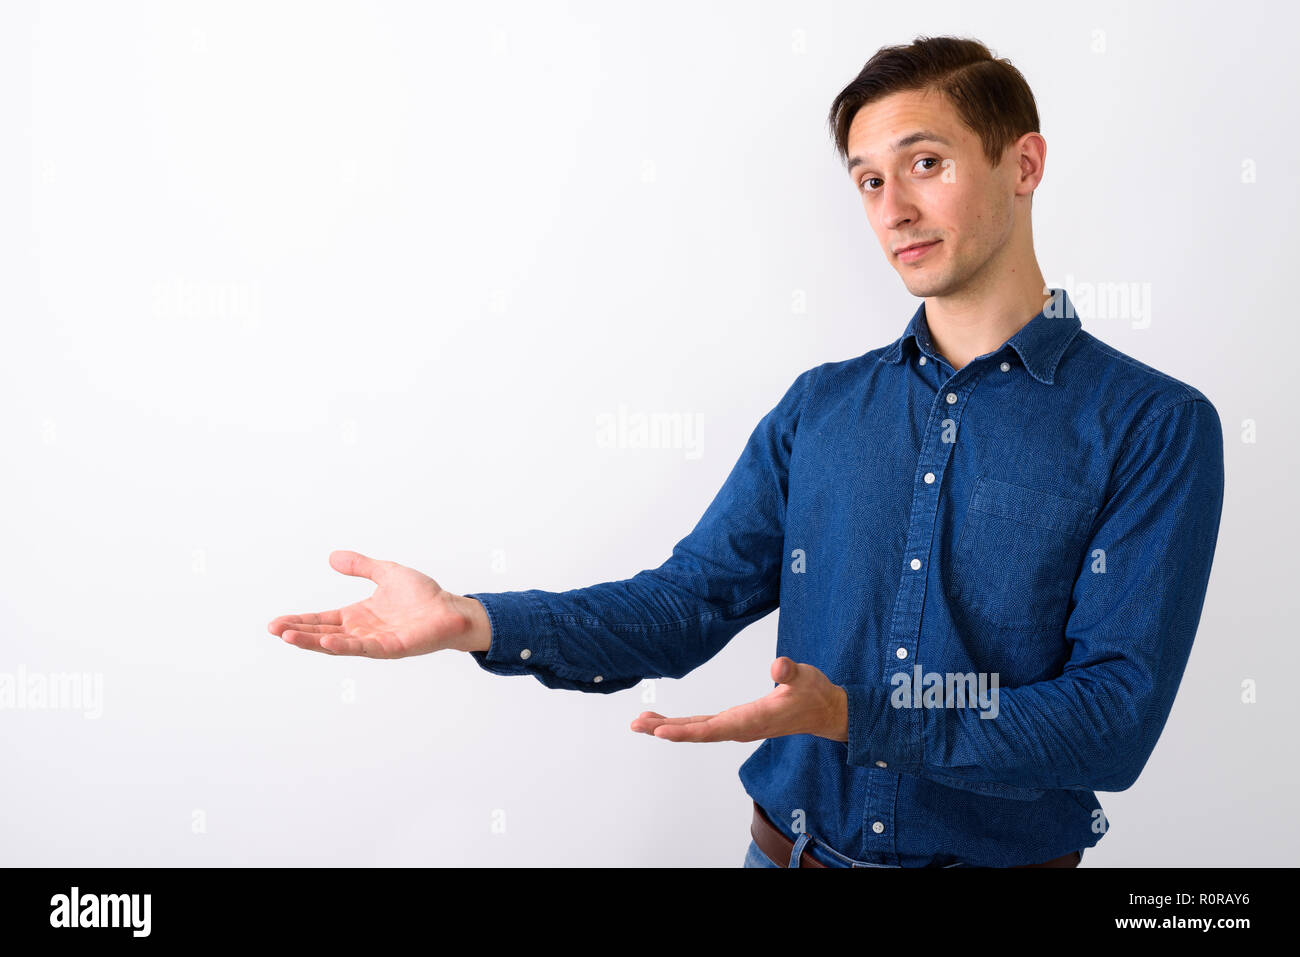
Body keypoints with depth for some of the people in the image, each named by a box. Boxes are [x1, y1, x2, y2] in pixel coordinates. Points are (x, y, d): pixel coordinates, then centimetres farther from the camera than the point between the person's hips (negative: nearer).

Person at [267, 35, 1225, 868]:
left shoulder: (1154, 427, -10)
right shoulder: (819, 407, 2)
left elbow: (1116, 717, -17)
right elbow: (690, 602, 0)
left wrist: (848, 715, -27)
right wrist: (474, 622, -13)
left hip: (1007, 851, -3)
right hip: (794, 846, 3)